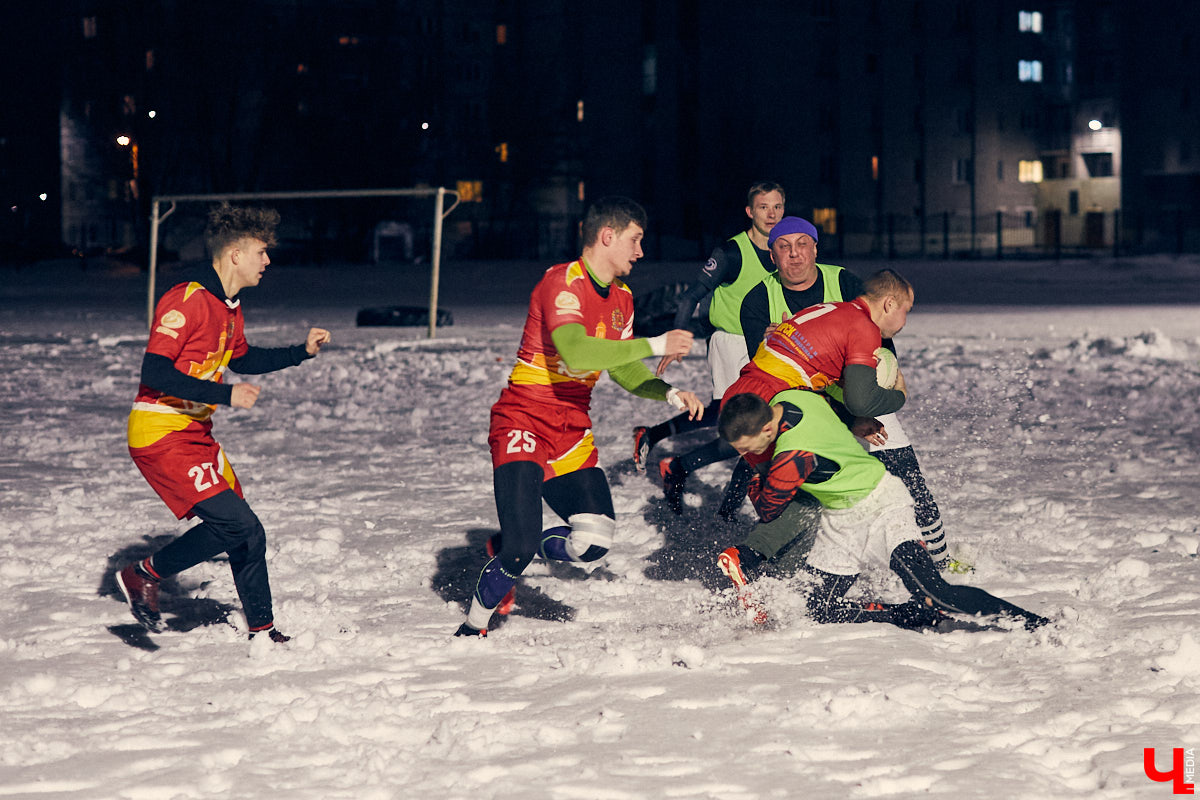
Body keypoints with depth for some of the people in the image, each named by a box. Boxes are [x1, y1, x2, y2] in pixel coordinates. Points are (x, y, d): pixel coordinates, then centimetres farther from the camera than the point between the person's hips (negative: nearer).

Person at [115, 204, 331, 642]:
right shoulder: (187, 300, -19)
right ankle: (143, 576, -1)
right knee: (235, 524, -17)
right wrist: (225, 395, -25)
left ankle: (262, 630, 20)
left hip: (195, 434, 9)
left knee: (245, 532, 9)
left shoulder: (229, 307, 11)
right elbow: (155, 372, -25)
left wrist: (302, 351, 20)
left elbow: (241, 361, 30)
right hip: (160, 435, -9)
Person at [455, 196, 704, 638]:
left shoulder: (621, 298, 12)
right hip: (523, 425, -8)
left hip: (572, 433, 8)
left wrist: (669, 393, 1)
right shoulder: (562, 283, -17)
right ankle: (473, 627, 5)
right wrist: (656, 345, -29)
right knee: (522, 546, -19)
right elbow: (576, 353, -32)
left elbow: (622, 370, 19)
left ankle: (504, 549, 17)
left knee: (594, 541, -9)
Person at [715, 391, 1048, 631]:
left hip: (880, 508, -9)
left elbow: (768, 511, -11)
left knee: (935, 593, -24)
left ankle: (1037, 626, -17)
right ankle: (929, 618, 0)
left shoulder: (790, 460, -31)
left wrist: (755, 481, 7)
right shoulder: (787, 396, -9)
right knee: (819, 611, -1)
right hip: (841, 522, 9)